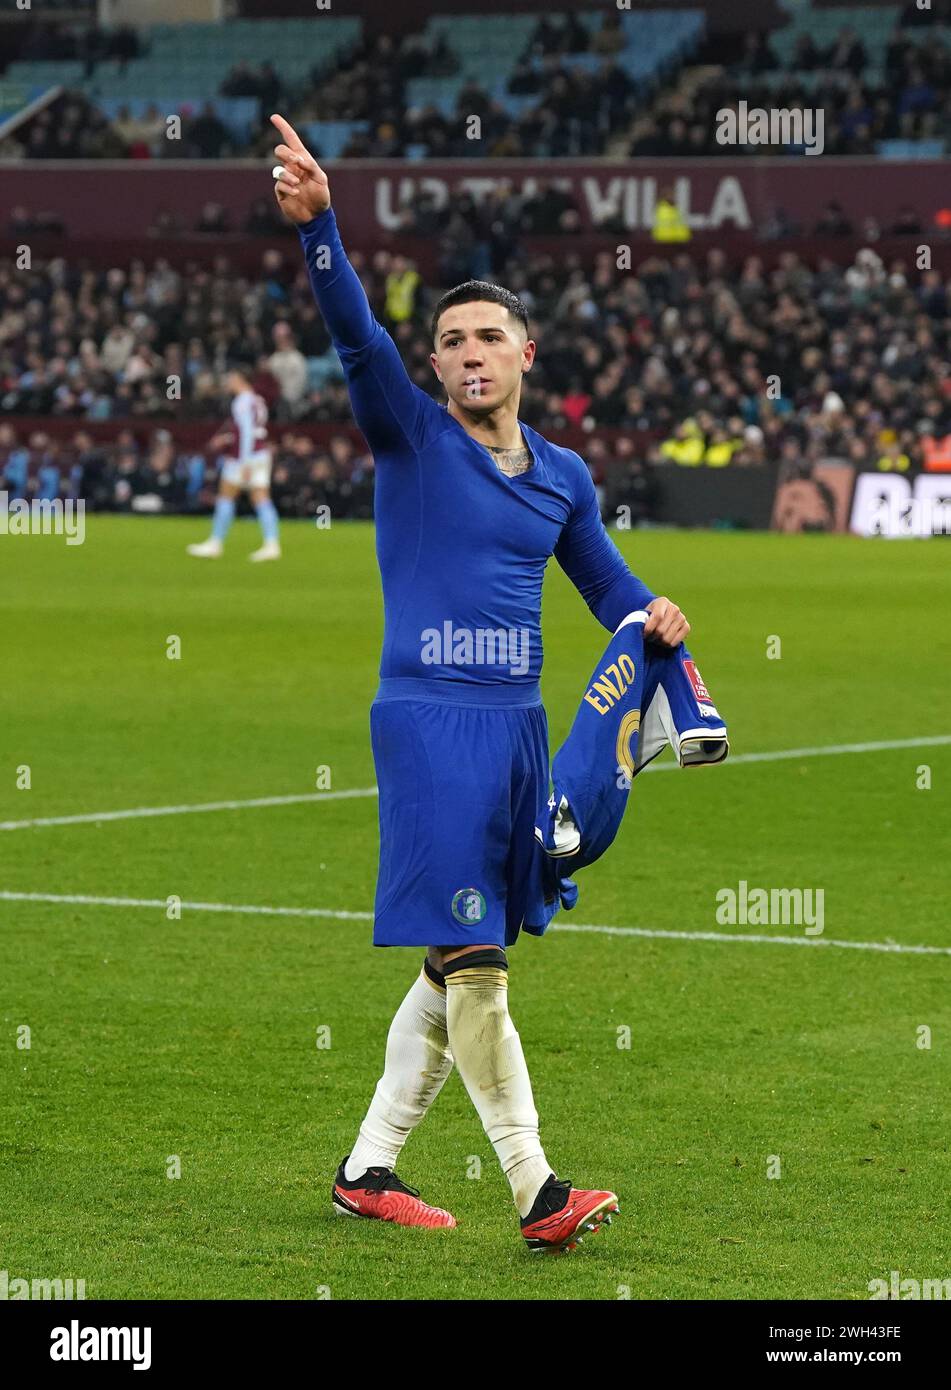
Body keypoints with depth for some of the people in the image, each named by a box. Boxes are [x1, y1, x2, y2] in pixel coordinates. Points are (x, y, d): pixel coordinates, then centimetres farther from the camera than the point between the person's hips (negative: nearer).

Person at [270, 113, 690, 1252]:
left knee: (461, 967, 8)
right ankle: (535, 1190, -11)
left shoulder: (562, 475, 15)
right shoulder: (410, 438, 0)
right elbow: (355, 333, -15)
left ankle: (368, 1168, 18)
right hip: (428, 718, -6)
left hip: (518, 724, 6)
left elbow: (605, 581, 23)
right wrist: (316, 224, -31)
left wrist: (652, 618, -1)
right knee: (469, 960, -11)